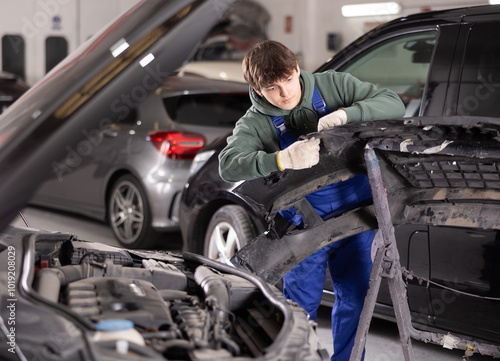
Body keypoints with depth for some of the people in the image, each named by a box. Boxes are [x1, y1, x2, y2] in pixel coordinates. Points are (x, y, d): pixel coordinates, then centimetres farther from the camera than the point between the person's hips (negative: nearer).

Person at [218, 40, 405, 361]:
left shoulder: (332, 85, -5)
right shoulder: (255, 123, -9)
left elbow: (393, 104, -9)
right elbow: (229, 165, -27)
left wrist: (345, 114, -27)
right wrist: (283, 160, -44)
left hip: (354, 210, 2)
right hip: (305, 222, -1)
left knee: (354, 299, 11)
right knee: (300, 308, 1)